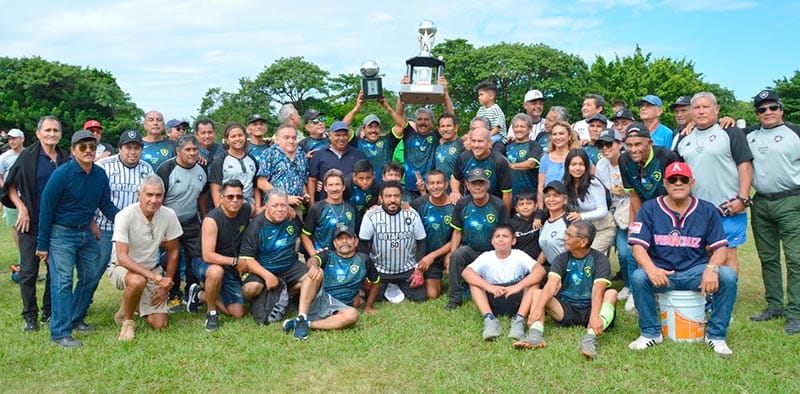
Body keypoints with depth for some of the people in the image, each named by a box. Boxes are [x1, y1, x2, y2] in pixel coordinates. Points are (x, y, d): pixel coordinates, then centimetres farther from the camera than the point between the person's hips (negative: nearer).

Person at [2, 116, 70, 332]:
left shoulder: (66, 159, 6)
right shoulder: (28, 156, -4)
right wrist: (22, 208, -11)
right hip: (31, 223, -3)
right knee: (28, 271, 2)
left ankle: (49, 312, 21)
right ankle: (30, 316, 14)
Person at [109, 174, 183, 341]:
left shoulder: (169, 215, -13)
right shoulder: (125, 216, -23)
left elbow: (173, 252, -1)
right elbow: (122, 257, -29)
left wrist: (166, 286, -3)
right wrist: (155, 277, -38)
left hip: (152, 269, 3)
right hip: (122, 268, -3)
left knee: (160, 325, -7)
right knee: (138, 281, -40)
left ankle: (138, 304, 26)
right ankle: (127, 320, -10)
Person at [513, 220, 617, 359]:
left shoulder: (600, 259, -7)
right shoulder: (562, 259, 1)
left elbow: (597, 290, -23)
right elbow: (551, 286, -15)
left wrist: (594, 316, -41)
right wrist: (538, 309, -33)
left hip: (590, 308, -3)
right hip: (566, 308, 3)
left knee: (611, 293, -28)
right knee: (536, 292, -15)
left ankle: (590, 337, -49)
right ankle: (536, 334, -38)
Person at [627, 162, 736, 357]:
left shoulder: (708, 210, 5)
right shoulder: (649, 208, 0)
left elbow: (720, 248, -1)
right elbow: (638, 246, -7)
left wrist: (712, 268, -24)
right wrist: (651, 269, -28)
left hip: (696, 272, 1)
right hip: (661, 273, -1)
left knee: (728, 276, -26)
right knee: (638, 277, -31)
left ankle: (716, 335, -5)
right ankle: (650, 332, -8)